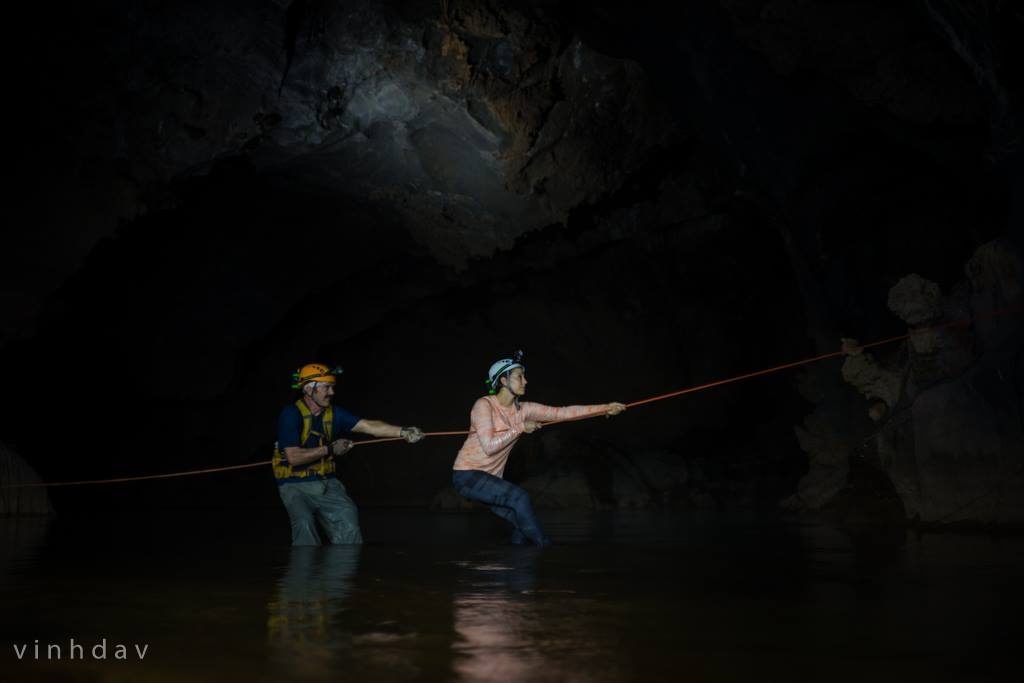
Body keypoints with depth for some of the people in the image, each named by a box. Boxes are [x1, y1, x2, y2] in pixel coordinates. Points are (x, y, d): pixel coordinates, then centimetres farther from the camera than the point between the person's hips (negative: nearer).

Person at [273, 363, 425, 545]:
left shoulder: (334, 413, 0)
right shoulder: (291, 414, -16)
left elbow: (368, 425, -11)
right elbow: (293, 457, -23)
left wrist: (402, 432, -24)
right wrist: (330, 449, -16)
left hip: (327, 482, 5)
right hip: (296, 485, -5)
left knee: (347, 519, -5)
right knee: (305, 525, -25)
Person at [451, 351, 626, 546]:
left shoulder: (523, 409, 2)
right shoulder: (484, 405, -16)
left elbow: (561, 413, -2)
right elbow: (489, 446, -25)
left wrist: (605, 408, -8)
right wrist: (521, 428, -18)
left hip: (491, 479, 8)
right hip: (467, 476, -8)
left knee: (523, 524, -1)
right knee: (519, 496, -22)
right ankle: (545, 549, -9)